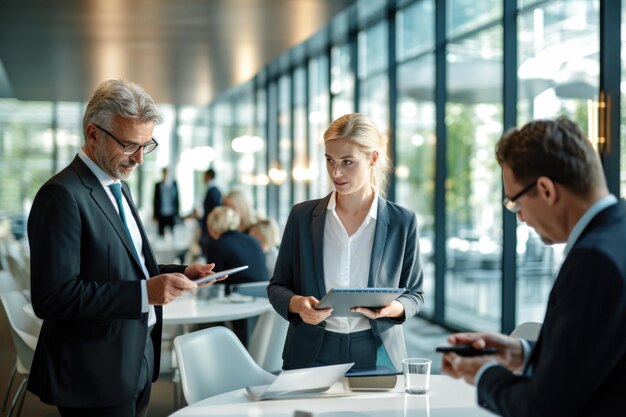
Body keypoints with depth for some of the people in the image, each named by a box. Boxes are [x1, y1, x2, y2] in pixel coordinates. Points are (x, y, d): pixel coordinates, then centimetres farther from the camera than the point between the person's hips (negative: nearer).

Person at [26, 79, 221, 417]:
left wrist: (181, 274, 2)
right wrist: (144, 292, -26)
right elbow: (52, 297, -23)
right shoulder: (63, 195, -17)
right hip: (95, 377, -8)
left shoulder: (118, 186, 12)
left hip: (136, 365, 9)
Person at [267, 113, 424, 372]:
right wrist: (297, 303, -12)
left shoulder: (402, 222, 2)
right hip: (312, 354, 1)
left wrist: (393, 308, -13)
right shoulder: (302, 216, 4)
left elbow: (414, 294, 9)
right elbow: (277, 287, 10)